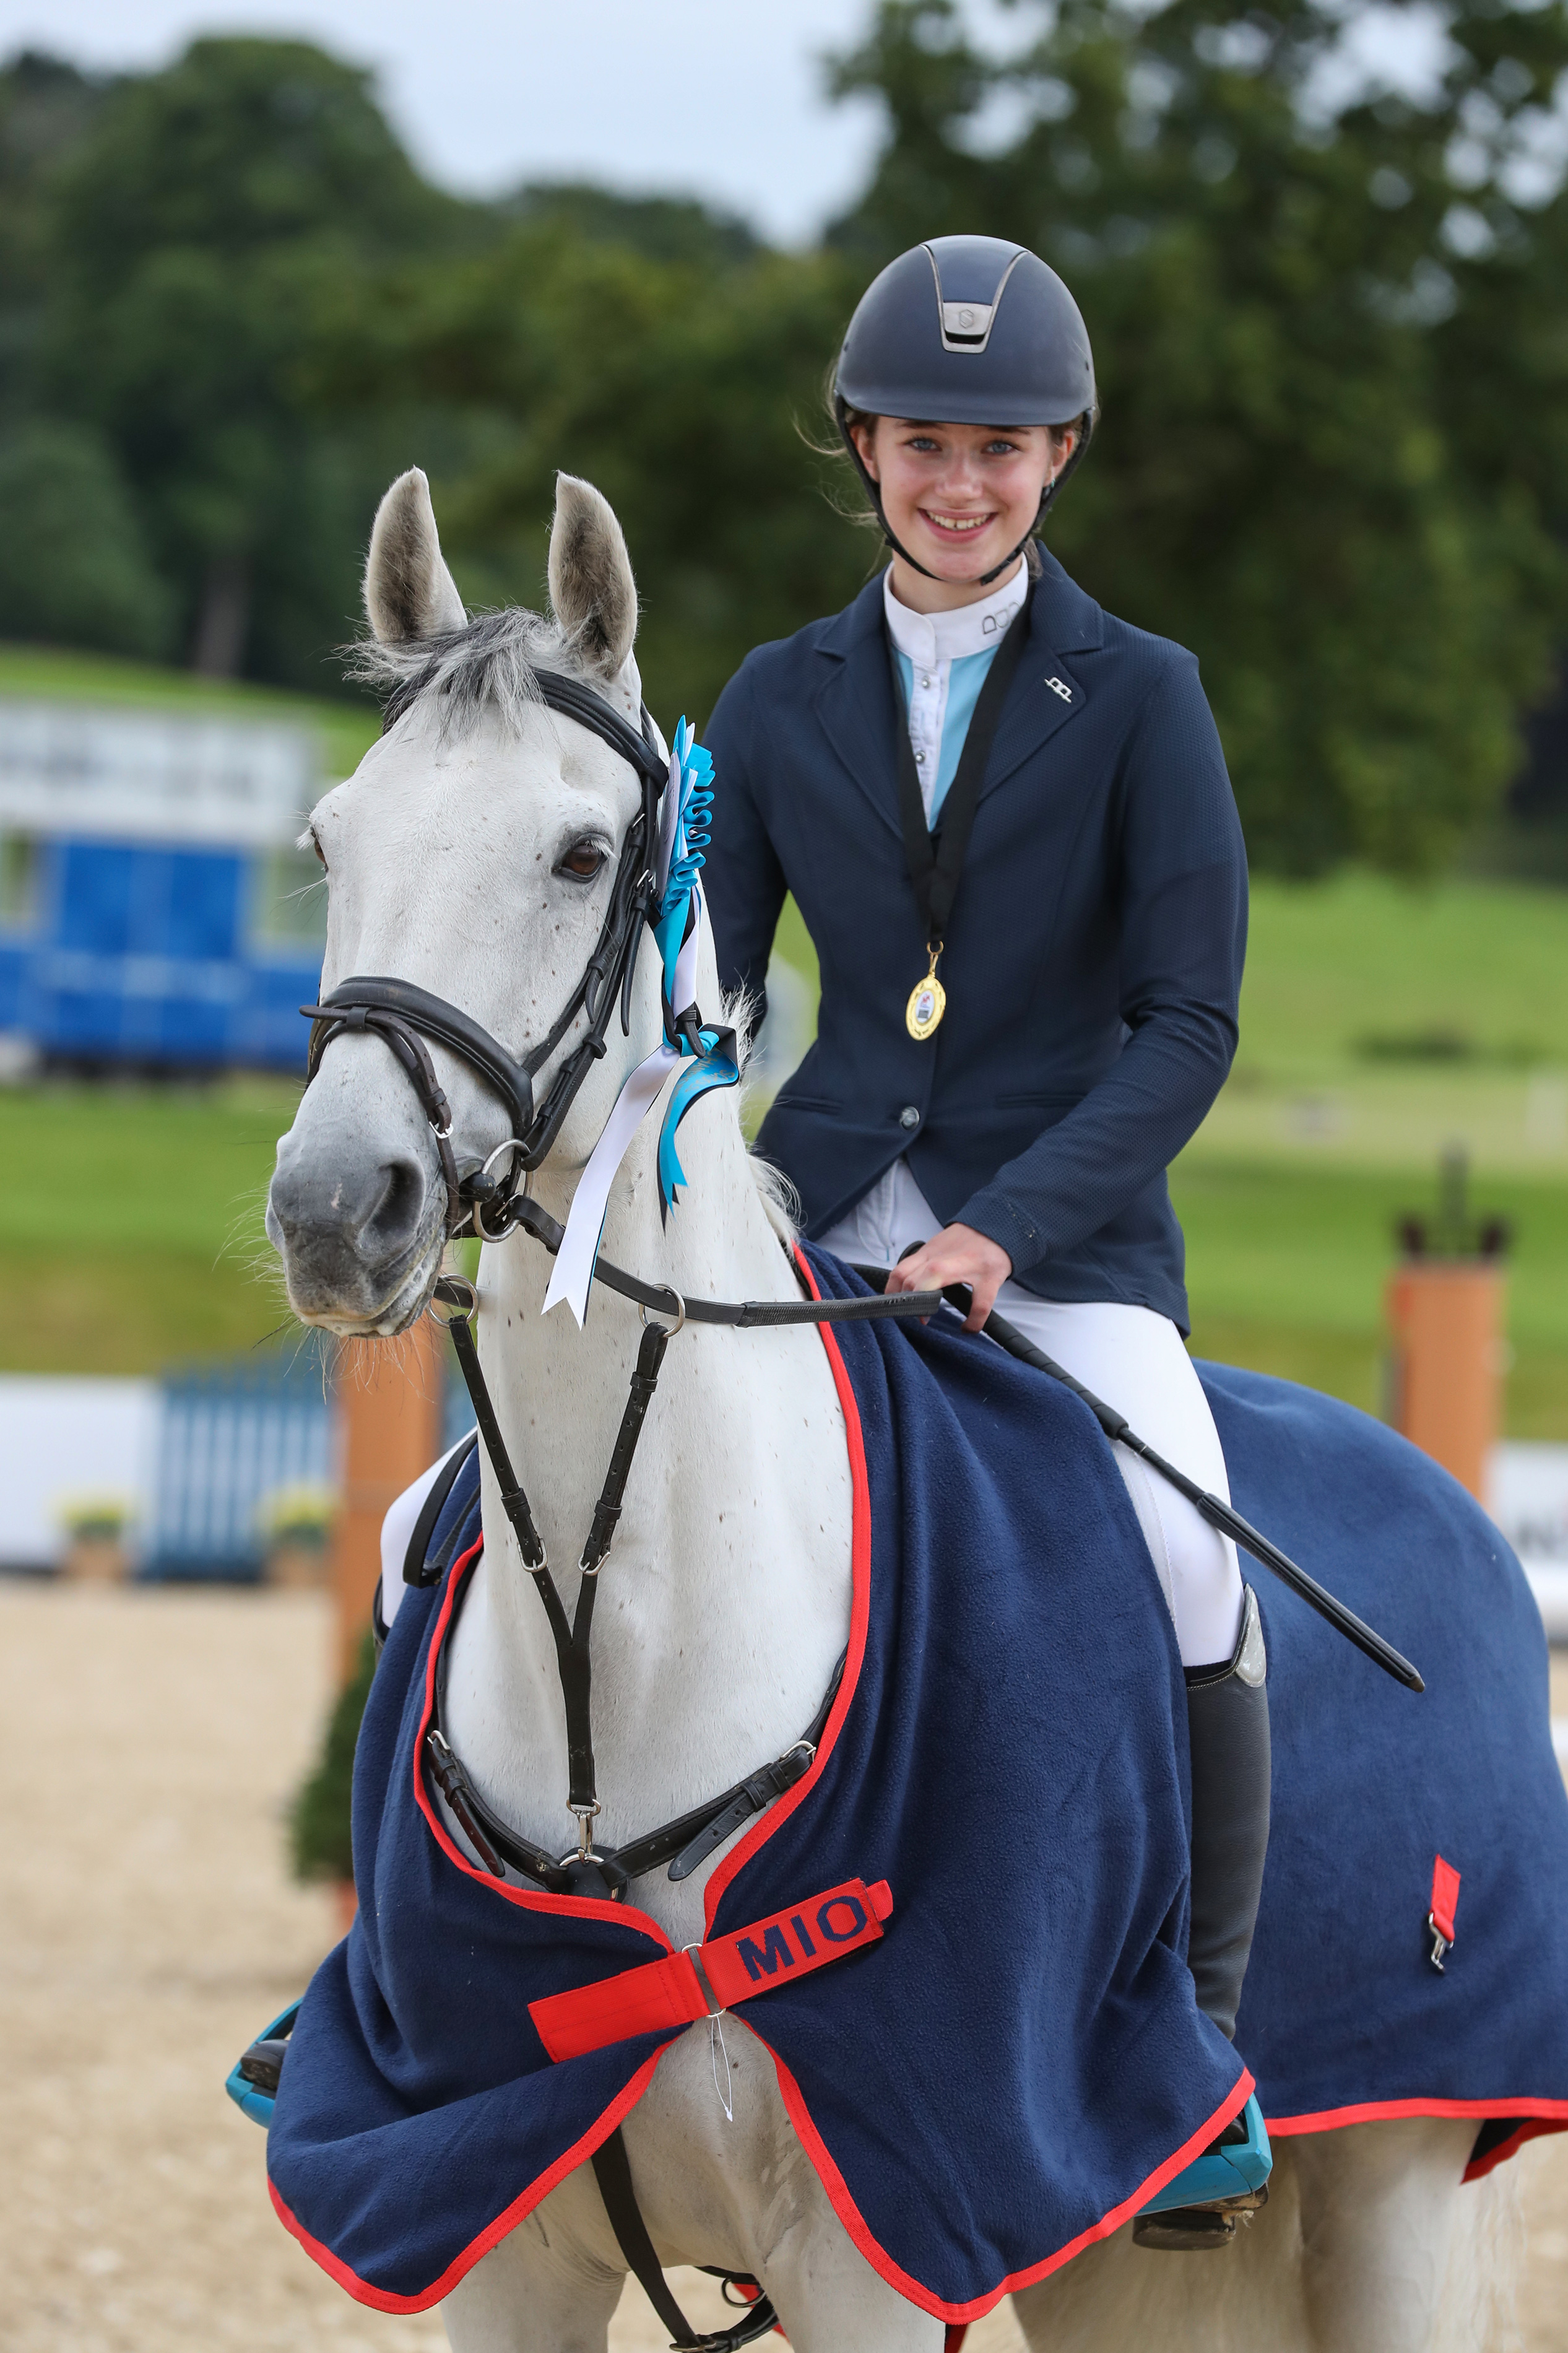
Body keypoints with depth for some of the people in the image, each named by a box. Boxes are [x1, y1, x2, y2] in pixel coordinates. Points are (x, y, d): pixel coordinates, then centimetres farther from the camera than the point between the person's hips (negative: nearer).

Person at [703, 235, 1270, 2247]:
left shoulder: (1138, 697, 0)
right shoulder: (785, 698, 9)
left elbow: (1188, 1024, -4)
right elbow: (700, 985, 12)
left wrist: (1008, 1226, -17)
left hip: (1066, 1226, -3)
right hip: (821, 1215, 3)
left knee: (1186, 1553, -30)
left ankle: (1201, 2042, -16)